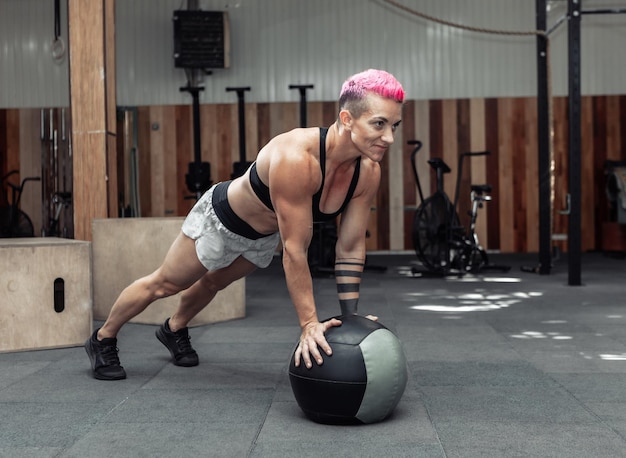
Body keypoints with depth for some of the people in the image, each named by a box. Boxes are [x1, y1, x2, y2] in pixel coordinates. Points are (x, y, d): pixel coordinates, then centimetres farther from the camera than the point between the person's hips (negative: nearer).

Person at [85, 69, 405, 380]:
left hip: (263, 236, 7)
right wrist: (309, 325, -38)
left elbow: (350, 249, -16)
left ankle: (174, 330, 60)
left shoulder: (368, 172, -25)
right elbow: (294, 251, -41)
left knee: (214, 283, 31)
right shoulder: (295, 157, -45)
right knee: (164, 284, 14)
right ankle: (102, 340, 37)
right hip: (221, 218, -6)